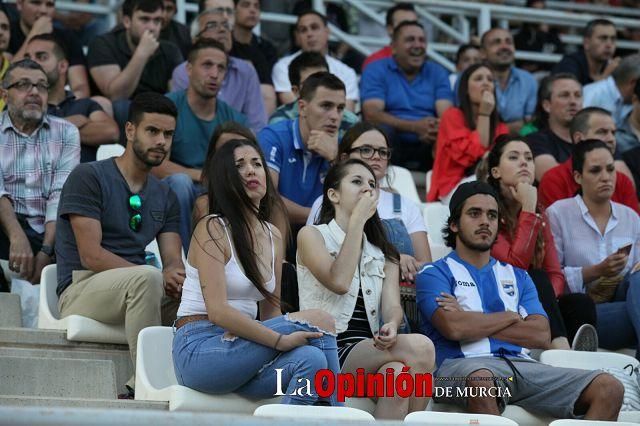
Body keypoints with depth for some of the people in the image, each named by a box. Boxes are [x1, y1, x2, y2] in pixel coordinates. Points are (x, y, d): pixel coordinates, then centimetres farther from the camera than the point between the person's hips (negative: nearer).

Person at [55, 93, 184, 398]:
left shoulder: (165, 197, 16)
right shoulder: (88, 177, -5)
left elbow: (174, 261, 6)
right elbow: (91, 256, -15)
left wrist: (175, 276, -22)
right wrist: (159, 276, -23)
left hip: (133, 290, 7)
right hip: (81, 289, -7)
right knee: (146, 277, -36)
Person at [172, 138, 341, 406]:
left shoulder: (273, 237, 15)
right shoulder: (212, 228, -7)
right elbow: (217, 311, -18)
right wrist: (281, 340, -23)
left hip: (237, 348, 6)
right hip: (200, 350, -6)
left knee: (311, 358, -28)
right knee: (319, 321, -19)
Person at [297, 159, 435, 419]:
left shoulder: (383, 253, 22)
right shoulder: (312, 236, 8)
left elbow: (392, 305, 4)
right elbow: (339, 282, -12)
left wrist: (391, 326, -22)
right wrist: (357, 220, -6)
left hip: (370, 353, 5)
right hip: (328, 350, -5)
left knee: (397, 372, -33)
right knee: (420, 346, -28)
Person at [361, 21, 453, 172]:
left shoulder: (438, 73, 15)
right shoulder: (375, 70, 6)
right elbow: (371, 114, -10)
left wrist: (438, 129, -26)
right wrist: (415, 127, -24)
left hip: (428, 146, 1)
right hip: (392, 148, -1)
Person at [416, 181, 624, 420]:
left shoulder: (517, 276, 28)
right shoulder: (435, 273, 13)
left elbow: (541, 335, 10)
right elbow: (454, 328, -8)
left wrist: (474, 323, 2)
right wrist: (510, 316, 7)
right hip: (465, 366, -5)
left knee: (609, 389, -18)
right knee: (481, 380, -44)